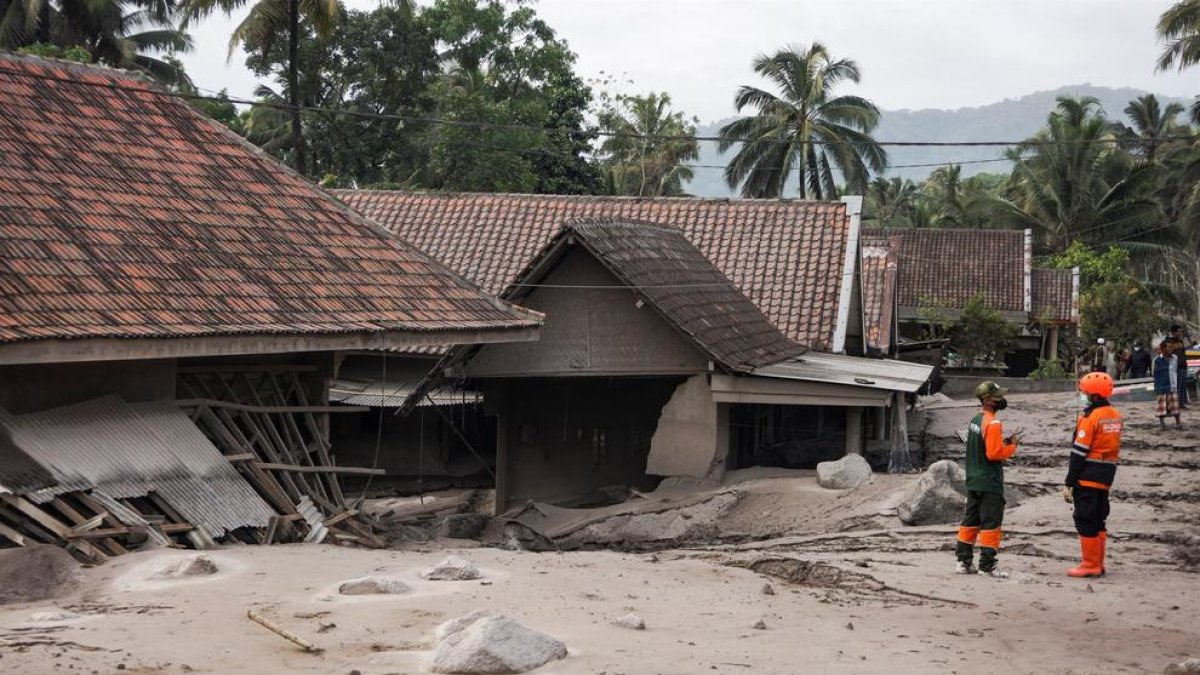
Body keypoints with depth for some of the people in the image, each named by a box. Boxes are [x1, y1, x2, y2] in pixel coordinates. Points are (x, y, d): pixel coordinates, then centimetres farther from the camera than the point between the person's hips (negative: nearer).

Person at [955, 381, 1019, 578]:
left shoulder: (975, 420, 10)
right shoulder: (992, 423, -18)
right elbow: (994, 453, -23)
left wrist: (1002, 443, 9)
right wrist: (1012, 446, -9)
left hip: (973, 481, 9)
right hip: (989, 483, -9)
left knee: (971, 521, 13)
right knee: (991, 523, -5)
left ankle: (964, 561, 17)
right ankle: (987, 565, -5)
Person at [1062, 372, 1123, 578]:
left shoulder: (1090, 417, -16)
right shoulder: (1115, 416, 9)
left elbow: (1079, 453, -17)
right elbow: (1114, 446, 14)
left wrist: (1069, 484, -14)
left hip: (1087, 476, -8)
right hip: (1106, 476, 8)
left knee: (1086, 521, -2)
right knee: (1098, 519, 15)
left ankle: (1090, 565, 1)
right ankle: (1098, 564, 21)